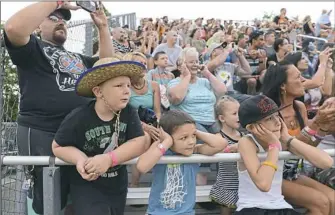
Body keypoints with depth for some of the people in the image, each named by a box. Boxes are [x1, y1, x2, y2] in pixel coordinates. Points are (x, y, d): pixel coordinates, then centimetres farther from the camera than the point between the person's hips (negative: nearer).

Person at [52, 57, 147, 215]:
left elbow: (139, 143, -17)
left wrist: (109, 158, -30)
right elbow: (58, 146, -8)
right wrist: (80, 159, -27)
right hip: (87, 186, -4)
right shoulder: (78, 118, -18)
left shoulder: (128, 113, -9)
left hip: (118, 186, 5)